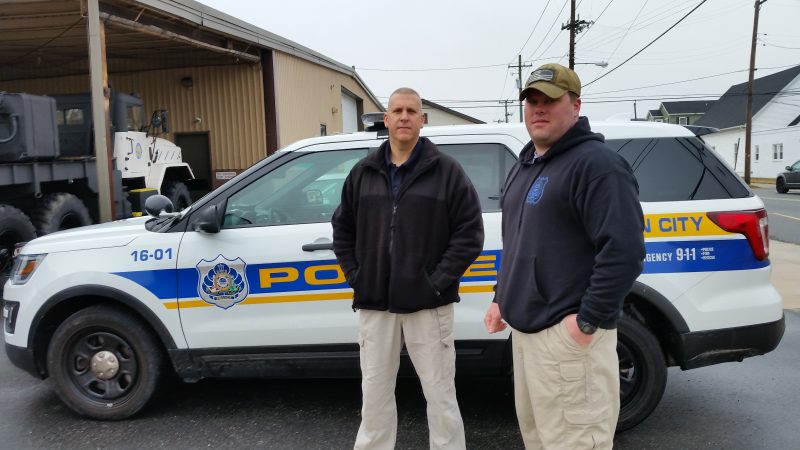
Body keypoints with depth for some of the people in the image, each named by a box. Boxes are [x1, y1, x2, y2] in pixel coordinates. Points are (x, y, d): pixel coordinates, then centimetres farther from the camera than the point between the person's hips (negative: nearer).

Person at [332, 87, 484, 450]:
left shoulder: (447, 171, -2)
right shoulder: (363, 172, 9)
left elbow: (470, 232, -5)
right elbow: (342, 229, 15)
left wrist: (439, 281, -12)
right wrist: (355, 277, 5)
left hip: (428, 304, -3)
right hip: (374, 304, 4)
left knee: (440, 393, 7)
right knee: (374, 392, 16)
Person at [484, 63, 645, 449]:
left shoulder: (596, 164, -14)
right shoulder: (523, 166, 16)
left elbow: (624, 249, -23)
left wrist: (590, 321, -22)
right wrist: (501, 298, 20)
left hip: (567, 333, -9)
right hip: (525, 327, 9)